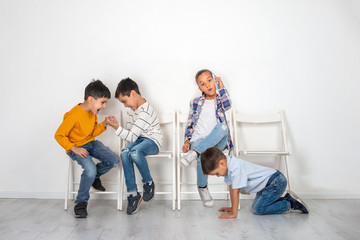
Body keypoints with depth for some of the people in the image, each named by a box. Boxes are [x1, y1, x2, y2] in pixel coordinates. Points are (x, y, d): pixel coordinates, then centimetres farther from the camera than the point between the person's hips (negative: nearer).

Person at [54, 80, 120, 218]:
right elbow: (59, 135, -19)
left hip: (91, 143, 8)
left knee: (114, 160, -7)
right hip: (76, 147, -7)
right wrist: (75, 149, -24)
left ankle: (94, 177, 21)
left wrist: (104, 125, -6)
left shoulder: (93, 112, 1)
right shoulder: (74, 115, -25)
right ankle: (81, 203, -7)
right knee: (90, 170, -30)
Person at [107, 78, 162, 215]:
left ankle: (149, 183, -12)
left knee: (135, 152, -38)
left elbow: (132, 137, -24)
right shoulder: (131, 107, 8)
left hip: (153, 141, -8)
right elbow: (130, 131, 13)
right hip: (138, 139, 8)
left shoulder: (145, 112, -23)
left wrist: (116, 127, -24)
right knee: (124, 153, -24)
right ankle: (133, 194, -18)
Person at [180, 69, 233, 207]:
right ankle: (202, 188, -8)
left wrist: (221, 86, 1)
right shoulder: (195, 103, 15)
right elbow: (190, 124, 15)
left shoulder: (220, 101, 14)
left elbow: (227, 105, -12)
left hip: (216, 143, 0)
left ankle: (194, 153, -37)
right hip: (197, 141, 0)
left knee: (223, 126, -33)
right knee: (202, 157, -35)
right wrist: (187, 141, -2)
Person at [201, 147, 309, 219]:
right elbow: (231, 187, 6)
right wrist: (233, 207, 10)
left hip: (276, 181, -10)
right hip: (267, 184, 10)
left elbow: (235, 191, -26)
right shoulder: (227, 165, -1)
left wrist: (233, 213, -18)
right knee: (255, 207, 10)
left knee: (259, 209, -15)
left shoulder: (235, 168, -31)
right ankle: (287, 199, 15)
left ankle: (290, 204, -1)